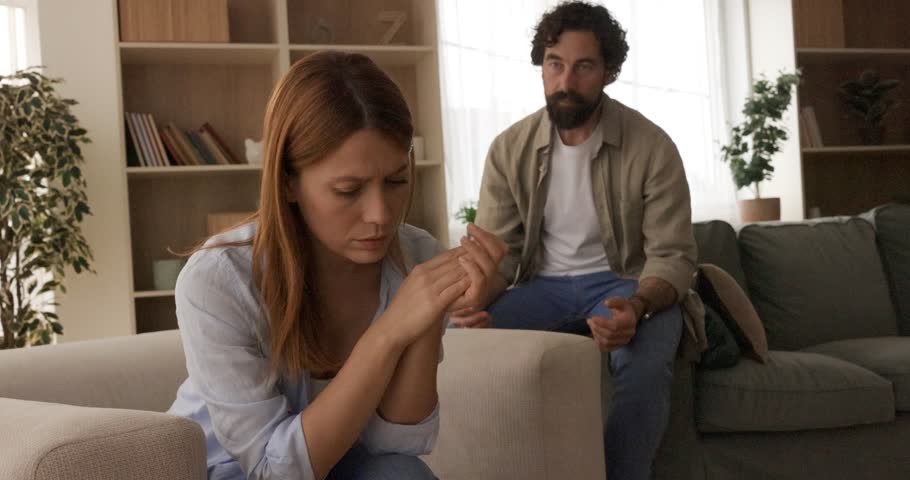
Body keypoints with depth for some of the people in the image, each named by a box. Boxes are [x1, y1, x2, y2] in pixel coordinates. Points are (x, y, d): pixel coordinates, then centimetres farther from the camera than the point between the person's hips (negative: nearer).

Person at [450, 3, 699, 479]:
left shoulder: (651, 147, -11)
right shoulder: (509, 149, -2)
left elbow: (673, 256, -12)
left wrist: (638, 305, -34)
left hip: (622, 283, -2)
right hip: (543, 286, 3)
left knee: (645, 364, -36)